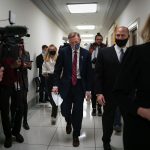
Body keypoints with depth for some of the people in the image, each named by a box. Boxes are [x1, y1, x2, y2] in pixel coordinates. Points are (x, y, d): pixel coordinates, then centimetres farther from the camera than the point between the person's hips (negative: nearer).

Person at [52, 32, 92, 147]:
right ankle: (69, 122, 37)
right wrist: (56, 84, -8)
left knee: (78, 111, 5)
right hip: (66, 84, 0)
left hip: (80, 85, 0)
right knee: (65, 109, 0)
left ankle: (76, 136, 24)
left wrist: (88, 89, -2)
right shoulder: (63, 51, -1)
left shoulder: (86, 53, 0)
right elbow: (58, 69, 1)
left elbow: (89, 72, 1)